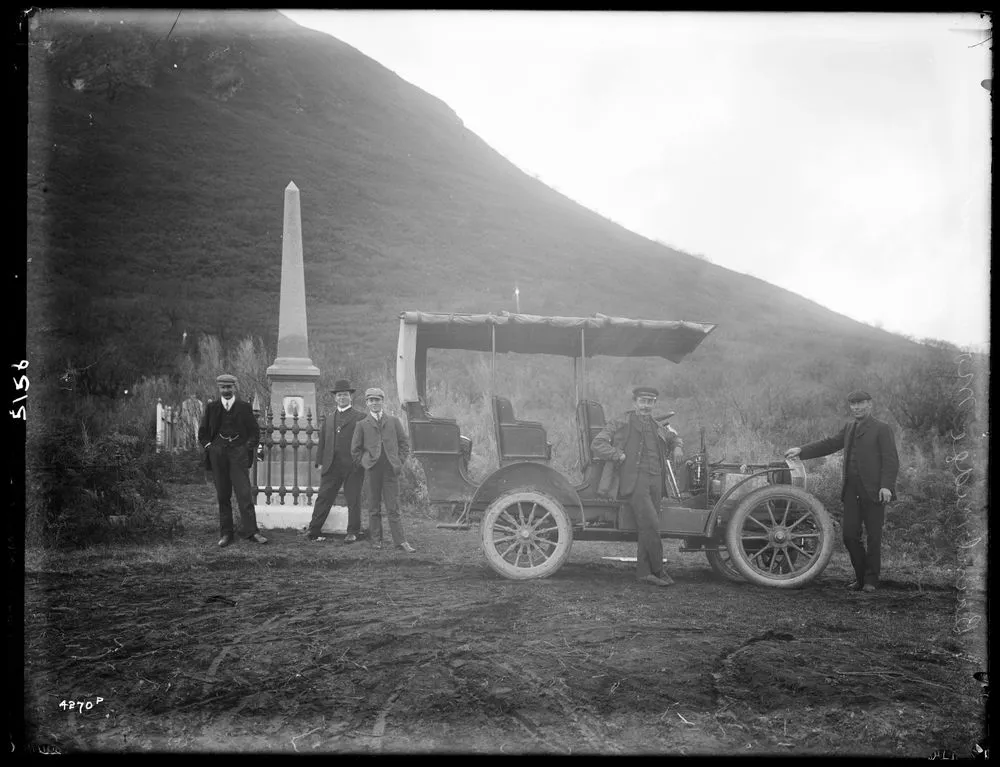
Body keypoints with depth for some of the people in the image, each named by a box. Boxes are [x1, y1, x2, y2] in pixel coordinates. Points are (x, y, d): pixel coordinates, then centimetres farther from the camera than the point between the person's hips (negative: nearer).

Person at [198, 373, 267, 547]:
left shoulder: (244, 407, 6)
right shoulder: (211, 407, 9)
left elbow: (254, 430, 12)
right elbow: (202, 432, 17)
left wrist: (250, 446, 0)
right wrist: (208, 445, 4)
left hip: (238, 452, -2)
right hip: (217, 453, 2)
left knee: (244, 494, -8)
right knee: (223, 495, 5)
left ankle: (250, 531, -6)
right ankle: (226, 533, 10)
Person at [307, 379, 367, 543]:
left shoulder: (361, 417, 4)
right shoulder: (329, 419, 19)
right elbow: (322, 442, 19)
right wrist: (320, 462, 10)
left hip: (354, 466, -4)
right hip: (331, 466, 4)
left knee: (353, 500, 2)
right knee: (323, 497, 3)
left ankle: (353, 532, 11)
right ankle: (314, 530, 7)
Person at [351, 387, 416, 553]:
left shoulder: (394, 421, 9)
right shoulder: (362, 425, 7)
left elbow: (404, 444, 11)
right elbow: (355, 449, 11)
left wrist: (398, 462, 3)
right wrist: (365, 462, 1)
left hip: (391, 471, 0)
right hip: (373, 470, 0)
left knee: (393, 508, -2)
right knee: (374, 507, 7)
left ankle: (400, 541, -2)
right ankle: (376, 539, 16)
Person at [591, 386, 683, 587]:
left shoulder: (659, 428, 22)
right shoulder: (620, 423, 5)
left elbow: (675, 439, 42)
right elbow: (597, 444, -1)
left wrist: (677, 448, 20)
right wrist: (620, 456, -11)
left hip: (655, 480, 6)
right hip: (634, 480, -5)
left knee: (647, 527, 3)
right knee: (651, 524, -15)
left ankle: (644, 571, 8)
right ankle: (658, 570, -6)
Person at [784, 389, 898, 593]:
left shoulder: (881, 429, -4)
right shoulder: (849, 427, 16)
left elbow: (891, 460, -9)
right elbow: (829, 444, 19)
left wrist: (886, 486, -20)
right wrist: (801, 451, 10)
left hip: (873, 490, -6)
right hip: (851, 490, 6)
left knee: (873, 536, 2)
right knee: (850, 535, 5)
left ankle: (871, 580, 12)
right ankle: (860, 576, 19)